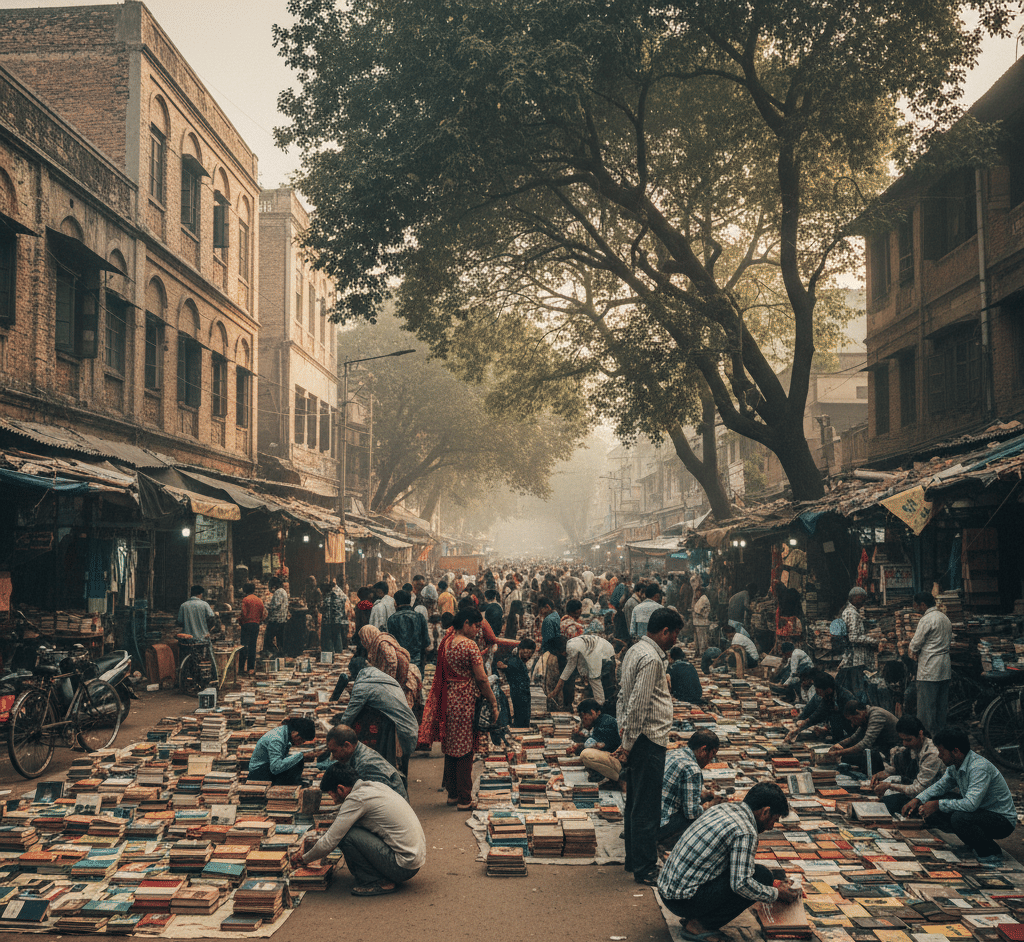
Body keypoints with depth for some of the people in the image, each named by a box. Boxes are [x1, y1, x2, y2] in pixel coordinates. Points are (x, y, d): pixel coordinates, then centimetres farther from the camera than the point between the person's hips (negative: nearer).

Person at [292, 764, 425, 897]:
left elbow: (328, 843, -12)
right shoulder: (376, 786, 11)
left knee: (345, 834, -13)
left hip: (404, 866, -9)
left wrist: (304, 859, 6)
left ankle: (373, 882, -1)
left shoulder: (356, 799, -14)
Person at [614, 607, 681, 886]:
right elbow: (638, 705, -22)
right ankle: (644, 870, 4)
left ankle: (633, 860, 27)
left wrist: (624, 732, 17)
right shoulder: (651, 659, -20)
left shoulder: (636, 651, 12)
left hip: (638, 740, 10)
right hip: (648, 740, -10)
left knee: (636, 805, 18)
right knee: (647, 809, -3)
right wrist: (628, 745, -17)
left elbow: (624, 695, 17)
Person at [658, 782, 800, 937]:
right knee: (761, 875, -7)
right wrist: (777, 893, -4)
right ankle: (700, 926, -4)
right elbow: (741, 884, -21)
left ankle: (694, 918, 13)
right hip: (683, 901, -9)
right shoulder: (744, 832, -16)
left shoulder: (722, 808, 12)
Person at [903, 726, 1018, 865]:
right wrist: (917, 800, 1)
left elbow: (971, 804, -36)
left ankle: (991, 853, -11)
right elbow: (940, 786, 17)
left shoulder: (980, 768, -28)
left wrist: (938, 805, -27)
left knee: (959, 818, -34)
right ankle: (976, 843, 9)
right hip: (979, 813, 9)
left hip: (1003, 820, -9)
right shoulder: (955, 766, 0)